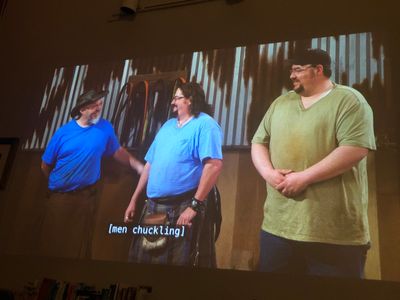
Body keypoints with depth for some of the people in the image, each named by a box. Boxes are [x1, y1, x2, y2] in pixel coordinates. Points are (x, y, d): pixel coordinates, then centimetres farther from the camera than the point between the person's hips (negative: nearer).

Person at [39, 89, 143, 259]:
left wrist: (140, 167, 3)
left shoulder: (105, 128, -3)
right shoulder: (64, 132, -6)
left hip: (86, 197, 0)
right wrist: (56, 184, 11)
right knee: (53, 243, 11)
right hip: (59, 197, 0)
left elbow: (118, 151, 9)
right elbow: (46, 165, 2)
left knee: (80, 243, 11)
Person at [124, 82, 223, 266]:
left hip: (181, 208, -8)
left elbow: (214, 164, -21)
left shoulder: (204, 124, -8)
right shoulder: (168, 125, 17)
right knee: (141, 259, 14)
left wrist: (194, 205, -25)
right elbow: (150, 164, 19)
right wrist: (134, 200, 16)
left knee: (177, 261, 2)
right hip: (153, 206, 8)